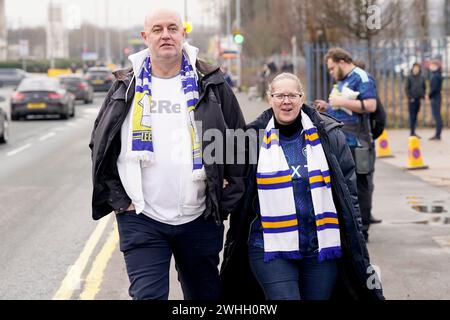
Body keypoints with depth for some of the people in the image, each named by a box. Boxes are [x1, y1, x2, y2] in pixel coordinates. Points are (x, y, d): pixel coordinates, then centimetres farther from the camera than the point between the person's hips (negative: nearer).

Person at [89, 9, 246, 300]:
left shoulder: (210, 84, 4)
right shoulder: (126, 87, 6)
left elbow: (239, 143, 6)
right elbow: (101, 146, 11)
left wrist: (228, 200, -1)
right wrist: (118, 199, 1)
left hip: (200, 219, 1)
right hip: (141, 220, 0)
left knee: (206, 295, 12)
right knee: (148, 295, -8)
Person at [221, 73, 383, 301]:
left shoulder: (329, 135, 4)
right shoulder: (254, 139, 3)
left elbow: (349, 192, 7)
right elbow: (240, 196, 8)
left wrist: (354, 240, 4)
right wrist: (235, 246, 9)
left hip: (323, 246, 1)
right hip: (271, 247, -1)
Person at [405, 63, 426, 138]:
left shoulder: (421, 78, 8)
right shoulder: (409, 78, -4)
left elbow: (424, 88, 17)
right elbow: (406, 88, -5)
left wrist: (423, 96, 3)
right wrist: (410, 97, -12)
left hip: (418, 99, 5)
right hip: (412, 100, -5)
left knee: (415, 116, 9)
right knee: (412, 116, -7)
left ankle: (413, 132, 15)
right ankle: (412, 132, -7)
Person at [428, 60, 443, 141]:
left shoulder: (436, 76, -16)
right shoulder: (436, 74, 14)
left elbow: (434, 88, -21)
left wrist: (429, 95, -12)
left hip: (435, 98, -10)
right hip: (436, 97, 10)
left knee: (437, 116, -7)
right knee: (437, 116, 12)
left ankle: (438, 135, -6)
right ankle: (437, 134, 16)